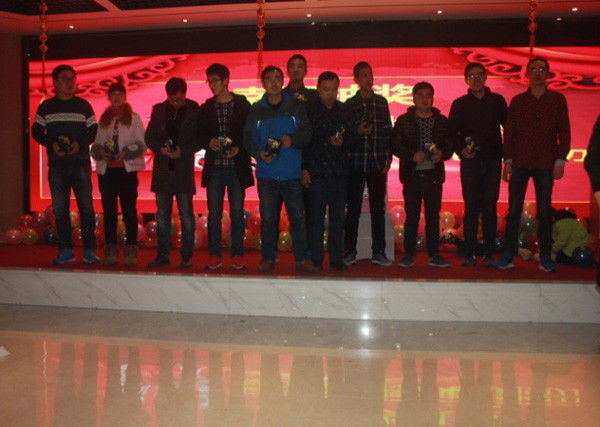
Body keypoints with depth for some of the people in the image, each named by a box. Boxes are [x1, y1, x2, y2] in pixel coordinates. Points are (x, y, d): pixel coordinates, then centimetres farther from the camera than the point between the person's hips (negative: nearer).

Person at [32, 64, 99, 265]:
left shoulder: (83, 105, 8)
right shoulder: (46, 107, 10)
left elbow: (94, 131, 6)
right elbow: (36, 131, 9)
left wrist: (80, 143, -11)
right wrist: (51, 144, -9)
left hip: (81, 163, -1)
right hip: (56, 163, 2)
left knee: (86, 206, -6)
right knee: (59, 208, 2)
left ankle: (89, 250, 0)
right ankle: (66, 250, 10)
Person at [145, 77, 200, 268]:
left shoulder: (194, 111, -2)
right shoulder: (158, 110, 7)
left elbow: (200, 140, -3)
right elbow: (149, 136, 8)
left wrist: (183, 151, -17)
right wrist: (160, 149, -10)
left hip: (183, 170, -3)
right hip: (162, 170, 3)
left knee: (186, 216, 0)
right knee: (162, 215, 8)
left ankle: (186, 256, 10)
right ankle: (163, 255, 17)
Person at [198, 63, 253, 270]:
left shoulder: (243, 105, 4)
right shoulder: (205, 108, 11)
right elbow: (199, 136, 11)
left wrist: (239, 148, -14)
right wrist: (209, 142, -10)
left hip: (237, 167, -2)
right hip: (214, 167, 2)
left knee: (237, 213, 2)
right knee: (214, 214, 3)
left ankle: (237, 255, 10)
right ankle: (214, 255, 11)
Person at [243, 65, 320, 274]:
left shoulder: (296, 107, 7)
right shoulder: (256, 109, 8)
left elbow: (306, 132, 3)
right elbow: (247, 138, 7)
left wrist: (292, 139, -17)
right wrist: (259, 153, -12)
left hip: (291, 173, 0)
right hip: (266, 173, 1)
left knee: (297, 216, -1)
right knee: (267, 217, 4)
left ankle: (302, 259, 7)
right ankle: (268, 258, 15)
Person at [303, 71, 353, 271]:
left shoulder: (344, 110, 9)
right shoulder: (309, 110, 3)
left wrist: (342, 142, -8)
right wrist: (304, 169, -4)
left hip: (339, 172, 2)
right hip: (316, 172, -2)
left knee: (338, 217, 5)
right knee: (316, 217, 2)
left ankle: (336, 258, 13)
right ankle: (316, 259, 10)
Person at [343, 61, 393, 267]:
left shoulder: (382, 102, 11)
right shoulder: (349, 104, 4)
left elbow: (388, 131, 10)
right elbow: (344, 134, 1)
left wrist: (388, 157, 2)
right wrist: (358, 132, -17)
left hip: (378, 163, 2)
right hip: (355, 163, -2)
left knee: (378, 209, 4)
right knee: (353, 209, 2)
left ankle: (378, 252, 11)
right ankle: (350, 252, 10)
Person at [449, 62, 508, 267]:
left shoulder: (497, 101, 11)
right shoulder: (460, 104, 8)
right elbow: (451, 132, 6)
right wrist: (461, 150, -9)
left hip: (492, 161, 1)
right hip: (470, 162, -1)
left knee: (490, 208, 0)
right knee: (471, 208, -2)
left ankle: (489, 254, 5)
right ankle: (469, 254, 3)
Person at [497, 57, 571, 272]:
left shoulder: (557, 99, 7)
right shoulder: (517, 101, 8)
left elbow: (564, 132, 5)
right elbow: (508, 132, 7)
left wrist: (560, 161, -4)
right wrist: (508, 161, 0)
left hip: (545, 164, 0)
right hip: (520, 163, 0)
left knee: (544, 211, 3)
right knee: (514, 210, -1)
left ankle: (545, 255, 10)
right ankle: (509, 254, 5)